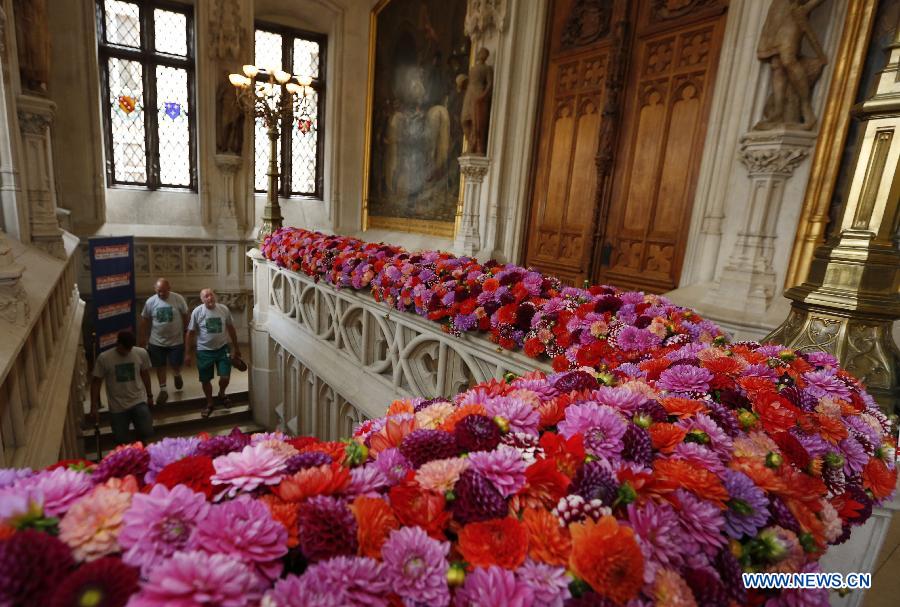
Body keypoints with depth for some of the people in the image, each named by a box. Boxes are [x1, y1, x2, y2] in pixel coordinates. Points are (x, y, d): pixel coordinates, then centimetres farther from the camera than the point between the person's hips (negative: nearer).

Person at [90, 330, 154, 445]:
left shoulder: (141, 353, -8)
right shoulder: (104, 358, -14)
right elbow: (96, 382, -4)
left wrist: (149, 395, 15)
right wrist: (94, 406, -5)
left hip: (139, 401, 0)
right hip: (117, 407, 0)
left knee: (147, 433, -6)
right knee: (121, 441, 6)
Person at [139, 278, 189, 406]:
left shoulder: (178, 299, -11)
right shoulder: (150, 302, -8)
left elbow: (185, 317, 0)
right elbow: (144, 321, 2)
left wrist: (186, 334, 3)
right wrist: (143, 340, 4)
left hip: (176, 341, -1)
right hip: (157, 342, 1)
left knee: (176, 365, 7)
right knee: (160, 367, 10)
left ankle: (177, 375, 42)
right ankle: (163, 390, 25)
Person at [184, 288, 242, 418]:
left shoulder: (224, 309, -6)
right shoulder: (197, 312, -11)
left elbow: (231, 328, 5)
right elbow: (190, 333, -4)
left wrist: (236, 347, 10)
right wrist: (188, 353, -4)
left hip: (222, 349, 1)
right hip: (204, 351, -1)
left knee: (225, 377, -2)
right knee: (205, 380, 8)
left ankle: (221, 394, 31)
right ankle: (209, 404, 31)